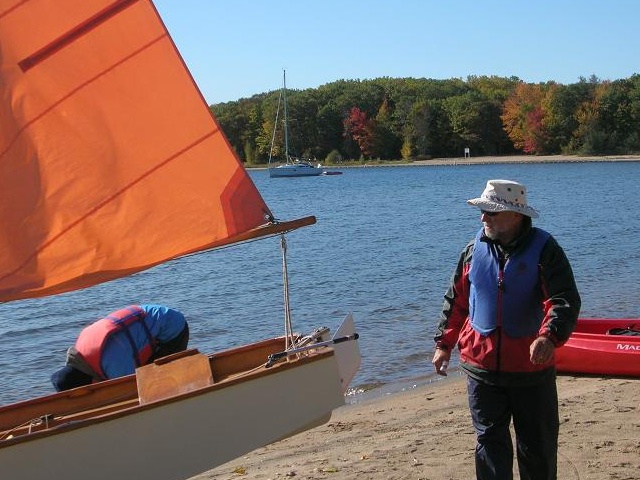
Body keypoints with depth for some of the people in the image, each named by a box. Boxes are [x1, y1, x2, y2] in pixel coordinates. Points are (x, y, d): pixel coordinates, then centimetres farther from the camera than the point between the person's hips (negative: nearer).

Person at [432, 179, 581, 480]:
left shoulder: (544, 250, -9)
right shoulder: (474, 249, 3)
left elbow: (565, 301, -19)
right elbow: (456, 300, 12)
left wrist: (548, 336, -36)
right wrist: (443, 344, 12)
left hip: (532, 367, -3)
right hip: (480, 364, 3)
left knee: (538, 444, 11)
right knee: (489, 439, 8)